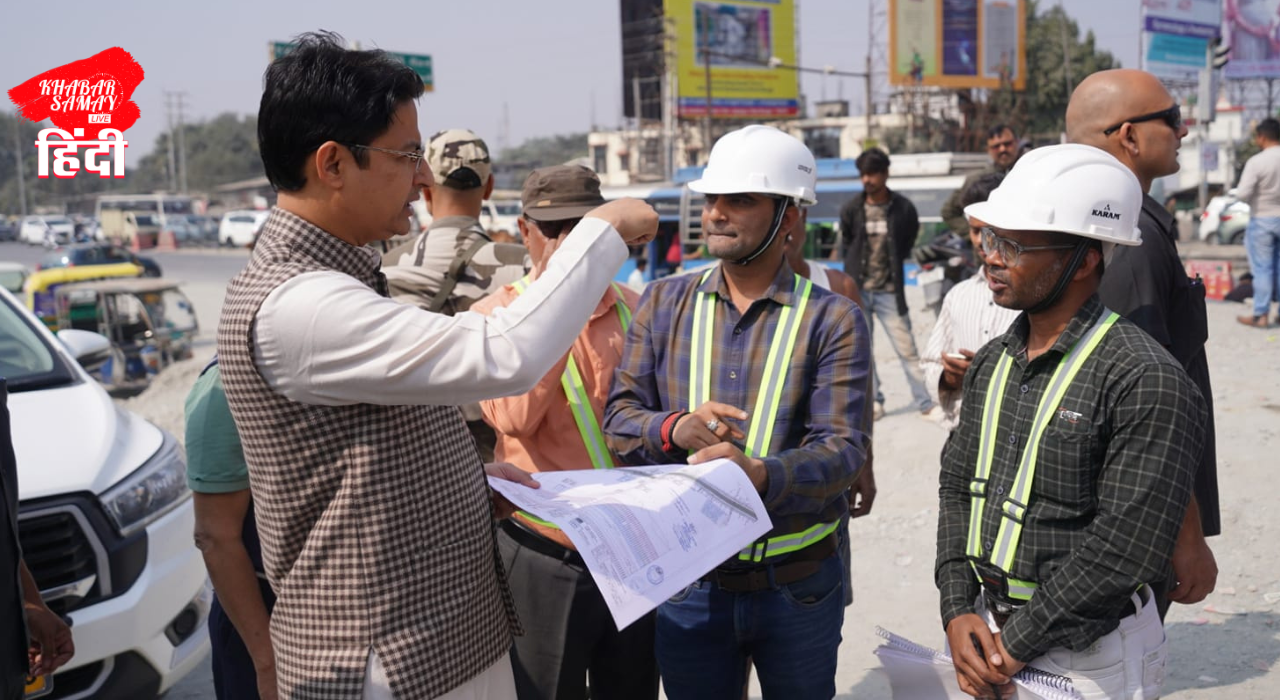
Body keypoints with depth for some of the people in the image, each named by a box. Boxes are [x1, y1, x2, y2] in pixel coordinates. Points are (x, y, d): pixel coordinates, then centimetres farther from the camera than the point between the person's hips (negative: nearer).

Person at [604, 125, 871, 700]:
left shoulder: (832, 319, -6)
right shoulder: (664, 303, 2)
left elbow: (841, 449, -14)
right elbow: (618, 418, -1)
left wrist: (761, 475, -35)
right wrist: (674, 429, -23)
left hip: (799, 583, -1)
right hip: (687, 582, 2)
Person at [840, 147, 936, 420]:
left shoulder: (903, 208, -5)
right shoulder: (851, 209, -1)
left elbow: (909, 240, 10)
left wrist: (893, 263, 7)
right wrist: (855, 269, 11)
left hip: (889, 291, -2)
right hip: (858, 290, 2)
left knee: (907, 349, -2)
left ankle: (925, 404, 6)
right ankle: (874, 401, 19)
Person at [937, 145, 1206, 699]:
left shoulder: (1146, 382, -19)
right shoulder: (991, 363, 4)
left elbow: (1125, 549, -22)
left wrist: (1014, 644, -16)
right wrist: (958, 613, -4)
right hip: (988, 630, 6)